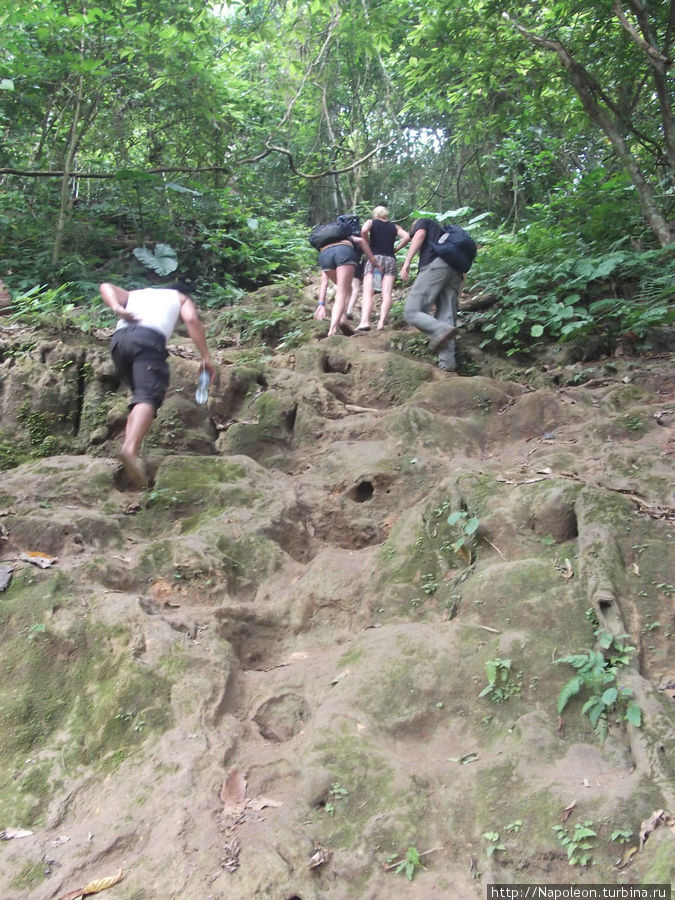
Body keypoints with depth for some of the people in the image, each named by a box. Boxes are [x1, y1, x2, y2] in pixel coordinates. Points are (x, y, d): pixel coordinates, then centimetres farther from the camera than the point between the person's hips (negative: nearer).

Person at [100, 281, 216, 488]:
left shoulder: (137, 294, 40)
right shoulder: (181, 298, 29)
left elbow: (106, 287, 23)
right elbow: (192, 319, 8)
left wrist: (117, 308, 5)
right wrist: (206, 357, 5)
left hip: (119, 339, 5)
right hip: (148, 338, -5)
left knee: (140, 394, 18)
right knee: (149, 396, -19)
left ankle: (129, 444, 2)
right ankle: (130, 448, -43)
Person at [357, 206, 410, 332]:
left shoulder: (371, 222, 14)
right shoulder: (395, 226, 20)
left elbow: (364, 231, -8)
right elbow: (406, 237, 3)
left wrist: (367, 246, 5)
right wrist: (395, 249, 12)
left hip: (374, 257, -2)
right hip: (390, 259, 2)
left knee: (367, 292, -11)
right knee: (387, 293, -7)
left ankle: (365, 321, -30)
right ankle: (382, 322, -25)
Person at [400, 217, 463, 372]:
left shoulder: (423, 223, 25)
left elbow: (419, 235, -1)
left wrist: (407, 261, -7)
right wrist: (456, 296, 30)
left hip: (435, 264, -7)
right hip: (456, 272, 7)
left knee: (411, 312, -10)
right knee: (446, 319, 3)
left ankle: (440, 331, -35)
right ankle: (447, 363, -8)